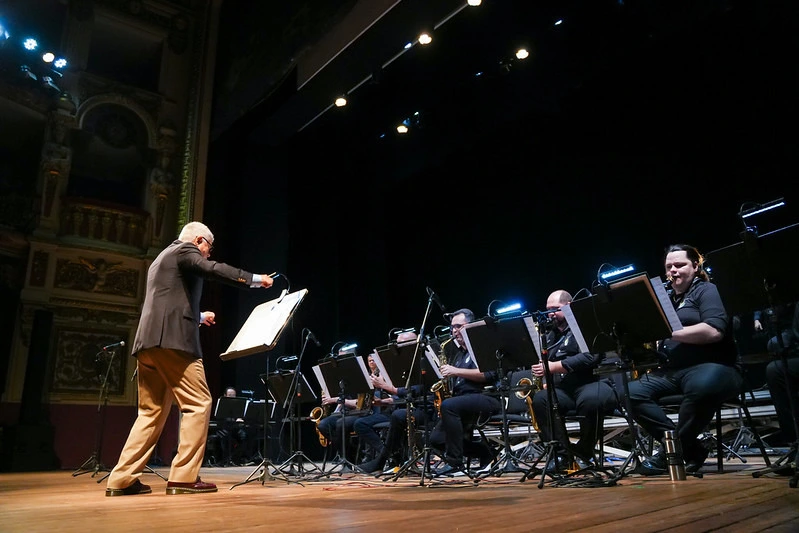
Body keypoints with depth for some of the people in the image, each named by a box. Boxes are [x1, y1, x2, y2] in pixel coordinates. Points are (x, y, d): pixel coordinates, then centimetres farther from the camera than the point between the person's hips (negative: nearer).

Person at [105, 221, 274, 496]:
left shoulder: (162, 257, 30)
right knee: (198, 403, -6)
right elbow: (213, 269, -15)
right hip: (171, 340, -10)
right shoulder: (185, 250, 2)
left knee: (152, 411, 12)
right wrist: (255, 279, -8)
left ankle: (122, 479, 9)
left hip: (149, 342, 10)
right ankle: (184, 476, -8)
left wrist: (199, 317, 42)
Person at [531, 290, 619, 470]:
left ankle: (584, 451, -11)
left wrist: (553, 366, -17)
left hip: (591, 382, -5)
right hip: (562, 389, 5)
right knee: (539, 399, -26)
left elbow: (589, 358, -16)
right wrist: (539, 371, -1)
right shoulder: (549, 333, 22)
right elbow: (542, 363, 24)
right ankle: (561, 453, -17)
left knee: (591, 400, -38)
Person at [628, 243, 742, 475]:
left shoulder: (707, 291, 2)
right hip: (672, 370, 6)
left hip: (711, 367, -6)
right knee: (632, 392, -20)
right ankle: (690, 449, -15)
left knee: (700, 387, -41)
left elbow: (714, 331, -17)